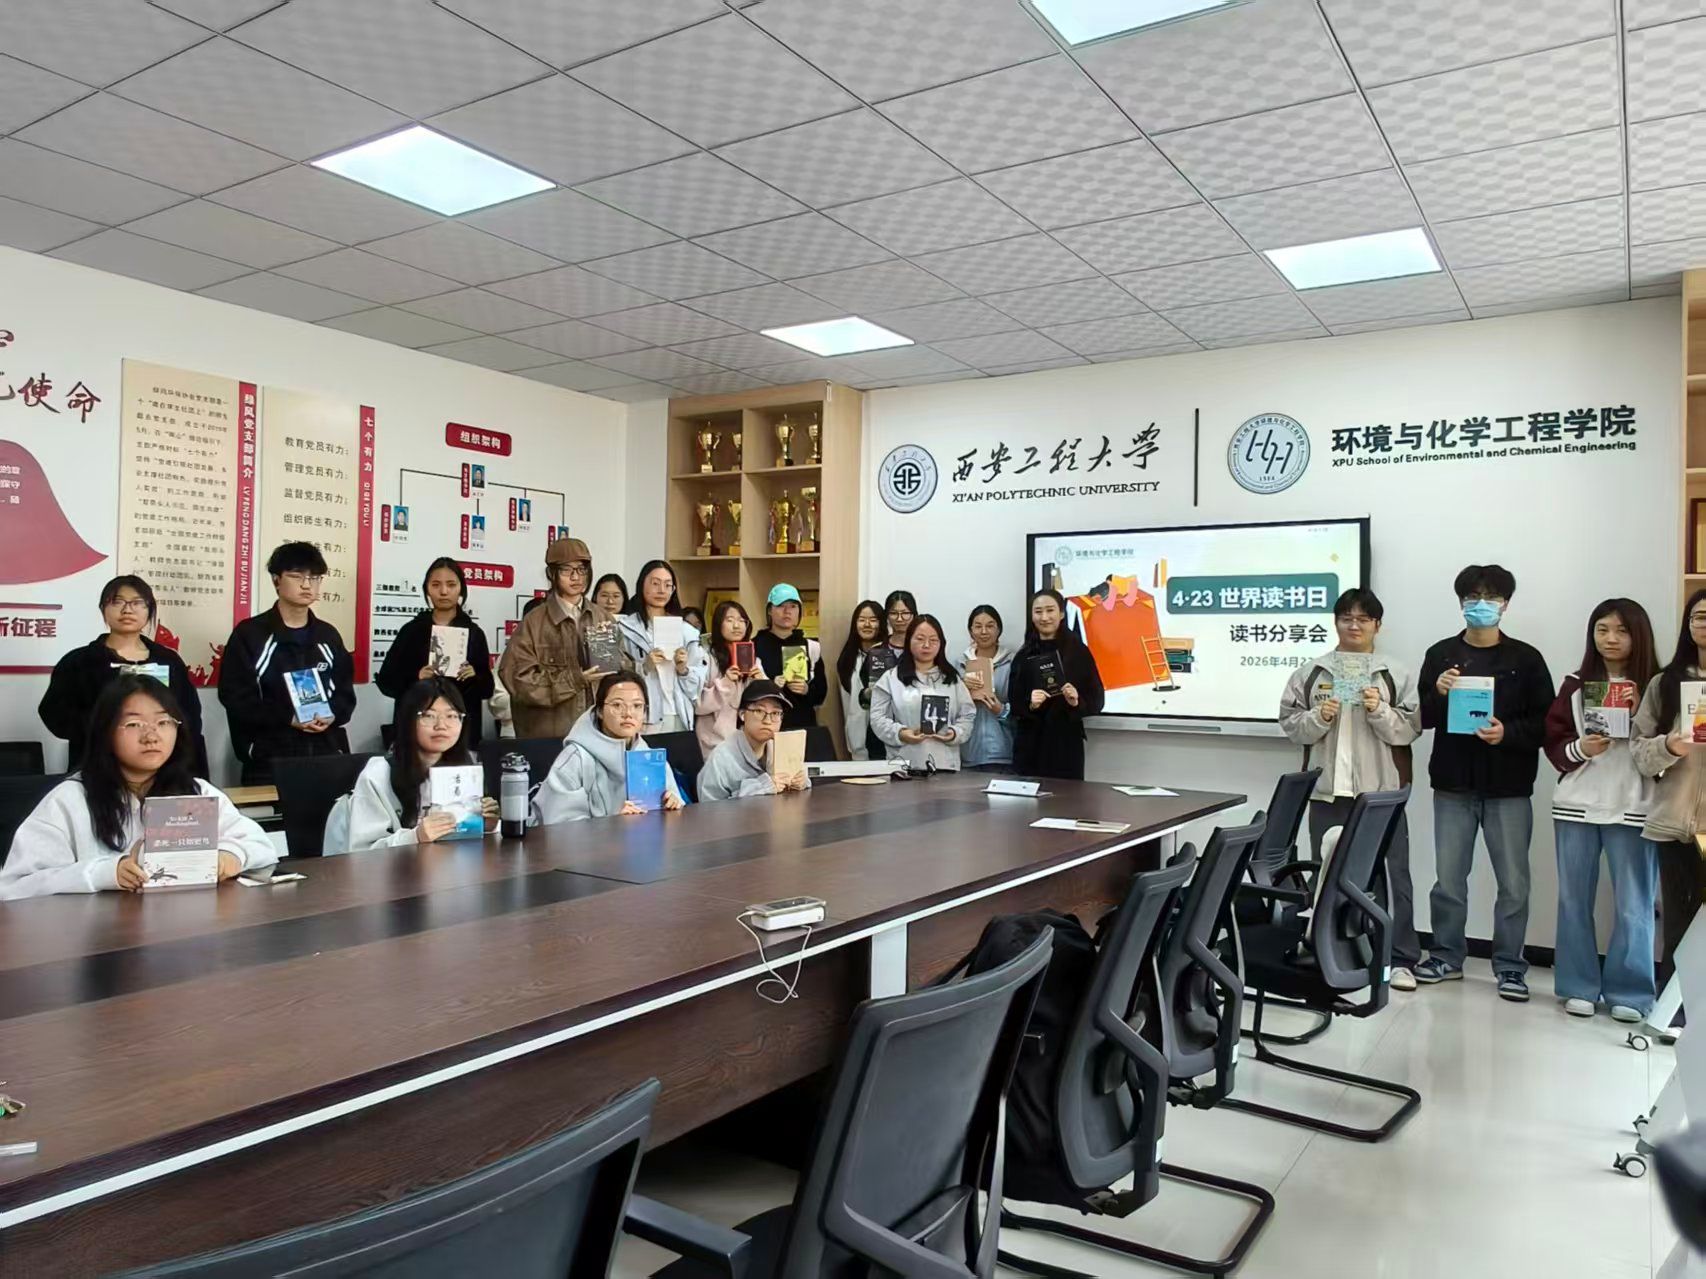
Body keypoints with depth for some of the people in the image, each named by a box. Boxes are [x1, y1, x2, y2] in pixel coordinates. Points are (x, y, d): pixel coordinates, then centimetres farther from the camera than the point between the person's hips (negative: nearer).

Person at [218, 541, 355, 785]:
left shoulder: (328, 636, 13)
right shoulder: (249, 634, 0)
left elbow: (345, 693, 12)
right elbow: (235, 696, -7)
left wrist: (332, 715, -10)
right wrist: (288, 718, -19)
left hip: (326, 757, 3)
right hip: (269, 760, -3)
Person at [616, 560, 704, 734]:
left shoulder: (686, 631, 10)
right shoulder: (625, 628, 0)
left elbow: (698, 683, 11)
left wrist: (684, 670, -7)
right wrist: (644, 667, -17)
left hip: (679, 718, 3)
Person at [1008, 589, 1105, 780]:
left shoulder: (1078, 651, -1)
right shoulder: (1023, 655, 6)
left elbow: (1096, 700, 1)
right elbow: (1013, 703, 6)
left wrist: (1076, 702, -18)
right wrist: (1030, 705, -13)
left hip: (1066, 744, -2)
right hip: (1030, 745, 2)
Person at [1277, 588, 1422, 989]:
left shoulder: (1398, 674, 3)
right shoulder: (1310, 672, 5)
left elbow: (1411, 730, -1)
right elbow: (1289, 724, 4)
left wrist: (1380, 711, -17)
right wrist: (1318, 718, -13)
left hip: (1381, 790, -1)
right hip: (1328, 788, 2)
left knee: (1392, 872, 2)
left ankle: (1401, 959, 12)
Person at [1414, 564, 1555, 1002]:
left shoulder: (1526, 658, 1)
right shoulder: (1441, 654, 5)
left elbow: (1546, 723, 0)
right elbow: (1422, 718, 4)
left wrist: (1508, 733, -17)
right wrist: (1438, 694, -16)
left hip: (1509, 789, -1)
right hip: (1453, 785, 1)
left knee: (1513, 883, 4)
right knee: (1448, 879, 9)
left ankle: (1509, 965, 17)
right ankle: (1446, 956, 23)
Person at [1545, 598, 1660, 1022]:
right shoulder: (1575, 685, 6)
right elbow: (1553, 742, 5)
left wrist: (1637, 718, -16)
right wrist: (1581, 748, -13)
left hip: (1632, 808, -2)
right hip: (1576, 805, 2)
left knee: (1634, 905, 2)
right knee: (1574, 899, 8)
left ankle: (1629, 991, 15)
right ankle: (1578, 987, 19)